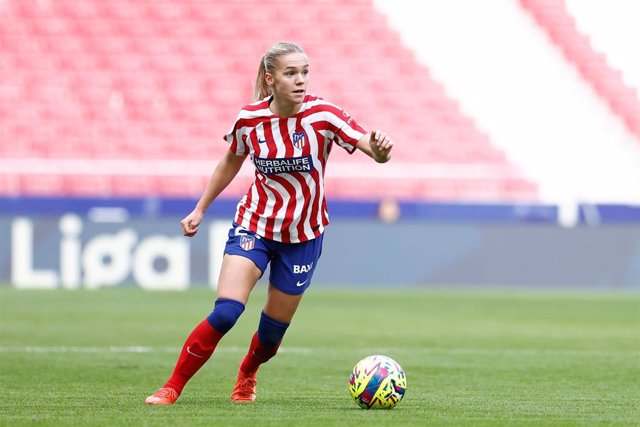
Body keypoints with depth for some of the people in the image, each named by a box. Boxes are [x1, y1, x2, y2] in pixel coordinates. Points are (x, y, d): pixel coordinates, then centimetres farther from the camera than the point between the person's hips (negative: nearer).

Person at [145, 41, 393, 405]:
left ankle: (247, 376, 43)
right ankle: (172, 387, -6)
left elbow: (369, 146, -25)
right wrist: (200, 209, 13)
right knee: (225, 312, -19)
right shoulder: (249, 119, -9)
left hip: (303, 235, 0)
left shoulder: (323, 115, -16)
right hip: (254, 225, 0)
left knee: (274, 327, 9)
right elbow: (231, 163, 10)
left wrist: (379, 149, -49)